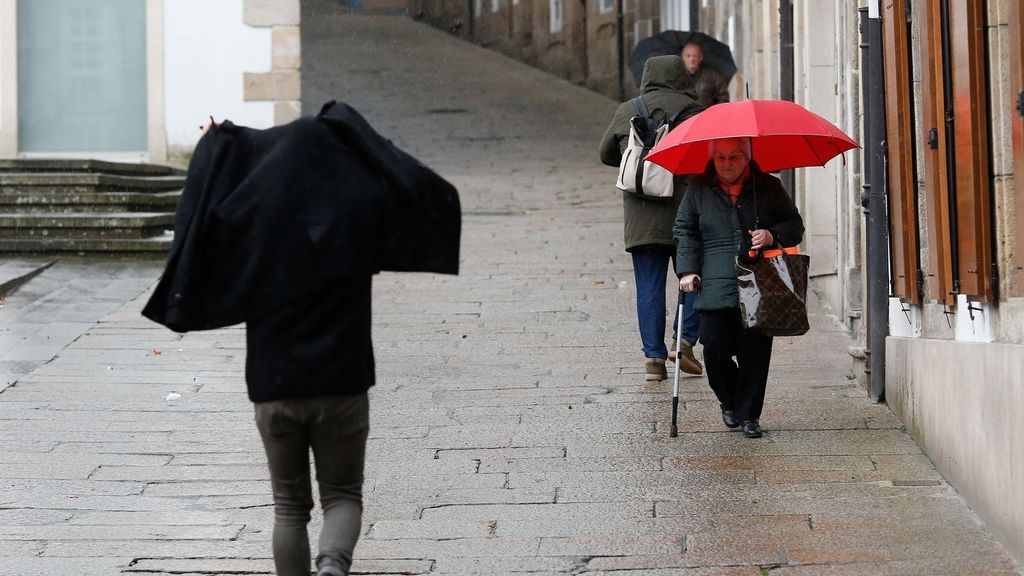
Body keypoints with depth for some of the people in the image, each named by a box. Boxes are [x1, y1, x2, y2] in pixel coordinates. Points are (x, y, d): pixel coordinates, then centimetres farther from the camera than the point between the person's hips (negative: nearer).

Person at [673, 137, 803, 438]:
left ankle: (748, 415, 8)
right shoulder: (698, 189, 10)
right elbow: (684, 230, 16)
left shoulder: (768, 187, 8)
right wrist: (687, 269, 4)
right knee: (715, 348, -7)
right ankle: (729, 402, 20)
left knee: (755, 351, -4)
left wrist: (773, 235, -10)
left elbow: (795, 225, 12)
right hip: (716, 287, 0)